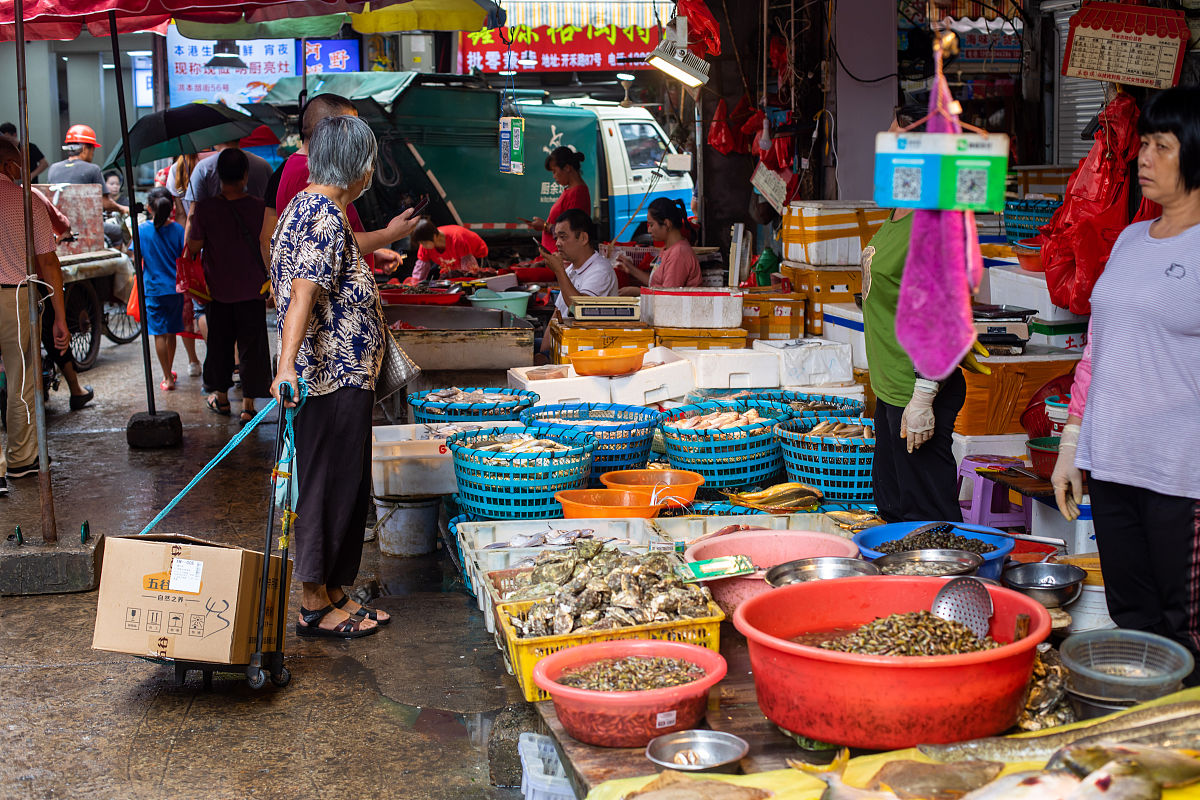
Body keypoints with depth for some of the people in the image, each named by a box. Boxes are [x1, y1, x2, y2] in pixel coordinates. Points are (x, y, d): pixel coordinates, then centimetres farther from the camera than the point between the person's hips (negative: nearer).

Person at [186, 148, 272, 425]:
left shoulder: (205, 208, -15)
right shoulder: (259, 207, -12)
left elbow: (192, 247, -8)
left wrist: (190, 218, 8)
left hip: (218, 289, 0)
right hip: (252, 290, 0)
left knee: (219, 343, 17)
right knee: (251, 345, 7)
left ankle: (221, 397, 30)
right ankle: (248, 404, 7)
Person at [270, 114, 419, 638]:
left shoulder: (307, 206, 15)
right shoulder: (326, 214, -18)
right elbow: (303, 293, -29)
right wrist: (287, 366, -39)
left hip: (335, 375, 11)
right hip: (336, 379, -11)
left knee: (344, 487, 16)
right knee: (331, 487, -2)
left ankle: (331, 594, 25)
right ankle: (315, 607, 7)